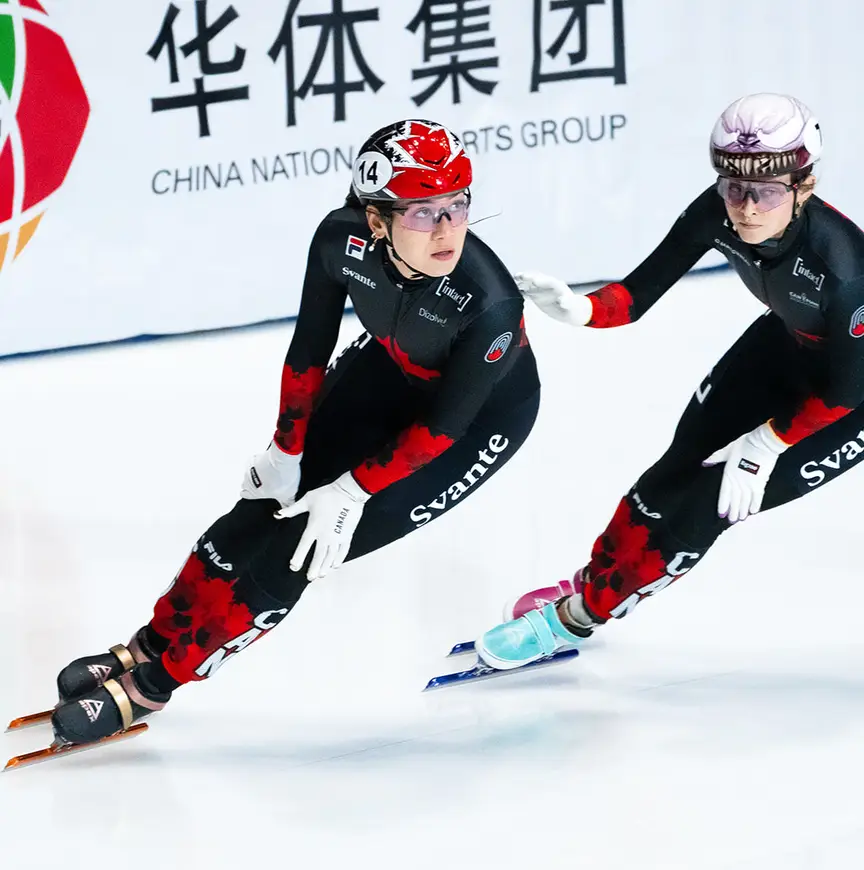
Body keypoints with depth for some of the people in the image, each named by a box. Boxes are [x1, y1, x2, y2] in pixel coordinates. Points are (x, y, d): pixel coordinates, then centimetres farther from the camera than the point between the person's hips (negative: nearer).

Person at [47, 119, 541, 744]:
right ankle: (151, 649, 15)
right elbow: (311, 348, -10)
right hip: (391, 370, 4)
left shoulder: (489, 302, -39)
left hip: (485, 408, -4)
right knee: (270, 501, -3)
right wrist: (287, 453, -3)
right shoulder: (343, 240, -27)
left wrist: (354, 490, -21)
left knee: (317, 537, -9)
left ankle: (155, 681, 4)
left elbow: (443, 426, -25)